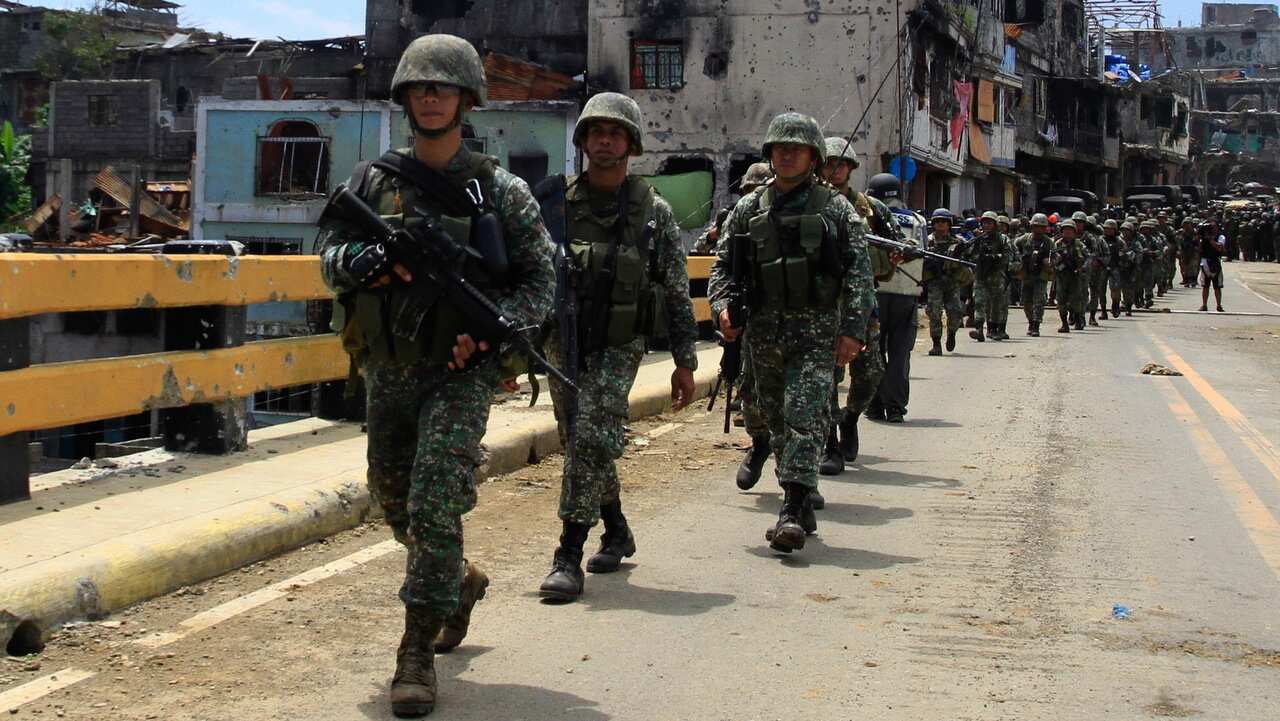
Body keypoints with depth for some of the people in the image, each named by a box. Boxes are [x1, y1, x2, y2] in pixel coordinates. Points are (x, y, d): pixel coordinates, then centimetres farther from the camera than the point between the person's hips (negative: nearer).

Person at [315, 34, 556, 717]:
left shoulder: (501, 190, -3)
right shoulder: (374, 180, 4)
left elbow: (540, 281, -2)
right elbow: (330, 254, 4)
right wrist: (361, 262, -20)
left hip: (460, 373, -4)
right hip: (387, 372, 4)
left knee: (434, 505, -14)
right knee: (395, 503, 17)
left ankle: (418, 654, -7)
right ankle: (460, 583, 44)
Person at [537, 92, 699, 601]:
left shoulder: (654, 213, -2)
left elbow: (677, 293, 1)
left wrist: (685, 362, -1)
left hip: (619, 349, -3)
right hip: (565, 344, 3)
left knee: (591, 441, -16)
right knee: (584, 446, 14)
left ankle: (569, 556, -13)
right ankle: (617, 534, 36)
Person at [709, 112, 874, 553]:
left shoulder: (835, 208, 2)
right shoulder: (749, 209, 11)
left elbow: (859, 272, -2)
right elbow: (723, 264, 12)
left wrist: (853, 329, -12)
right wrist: (722, 305, -8)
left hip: (817, 332, -4)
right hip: (764, 332, 4)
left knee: (805, 419, -14)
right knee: (777, 423, 11)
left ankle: (791, 514, -19)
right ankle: (801, 507, 24)